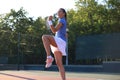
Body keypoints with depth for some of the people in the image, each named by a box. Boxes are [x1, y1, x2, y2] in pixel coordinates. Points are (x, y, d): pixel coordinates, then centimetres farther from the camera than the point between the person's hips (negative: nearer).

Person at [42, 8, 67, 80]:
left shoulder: (62, 20, -2)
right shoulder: (61, 21, 27)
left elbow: (54, 30, -15)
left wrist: (50, 21, -18)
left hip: (60, 41, -10)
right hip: (58, 43, 10)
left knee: (44, 37, -30)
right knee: (59, 64, 3)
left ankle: (49, 57, -34)